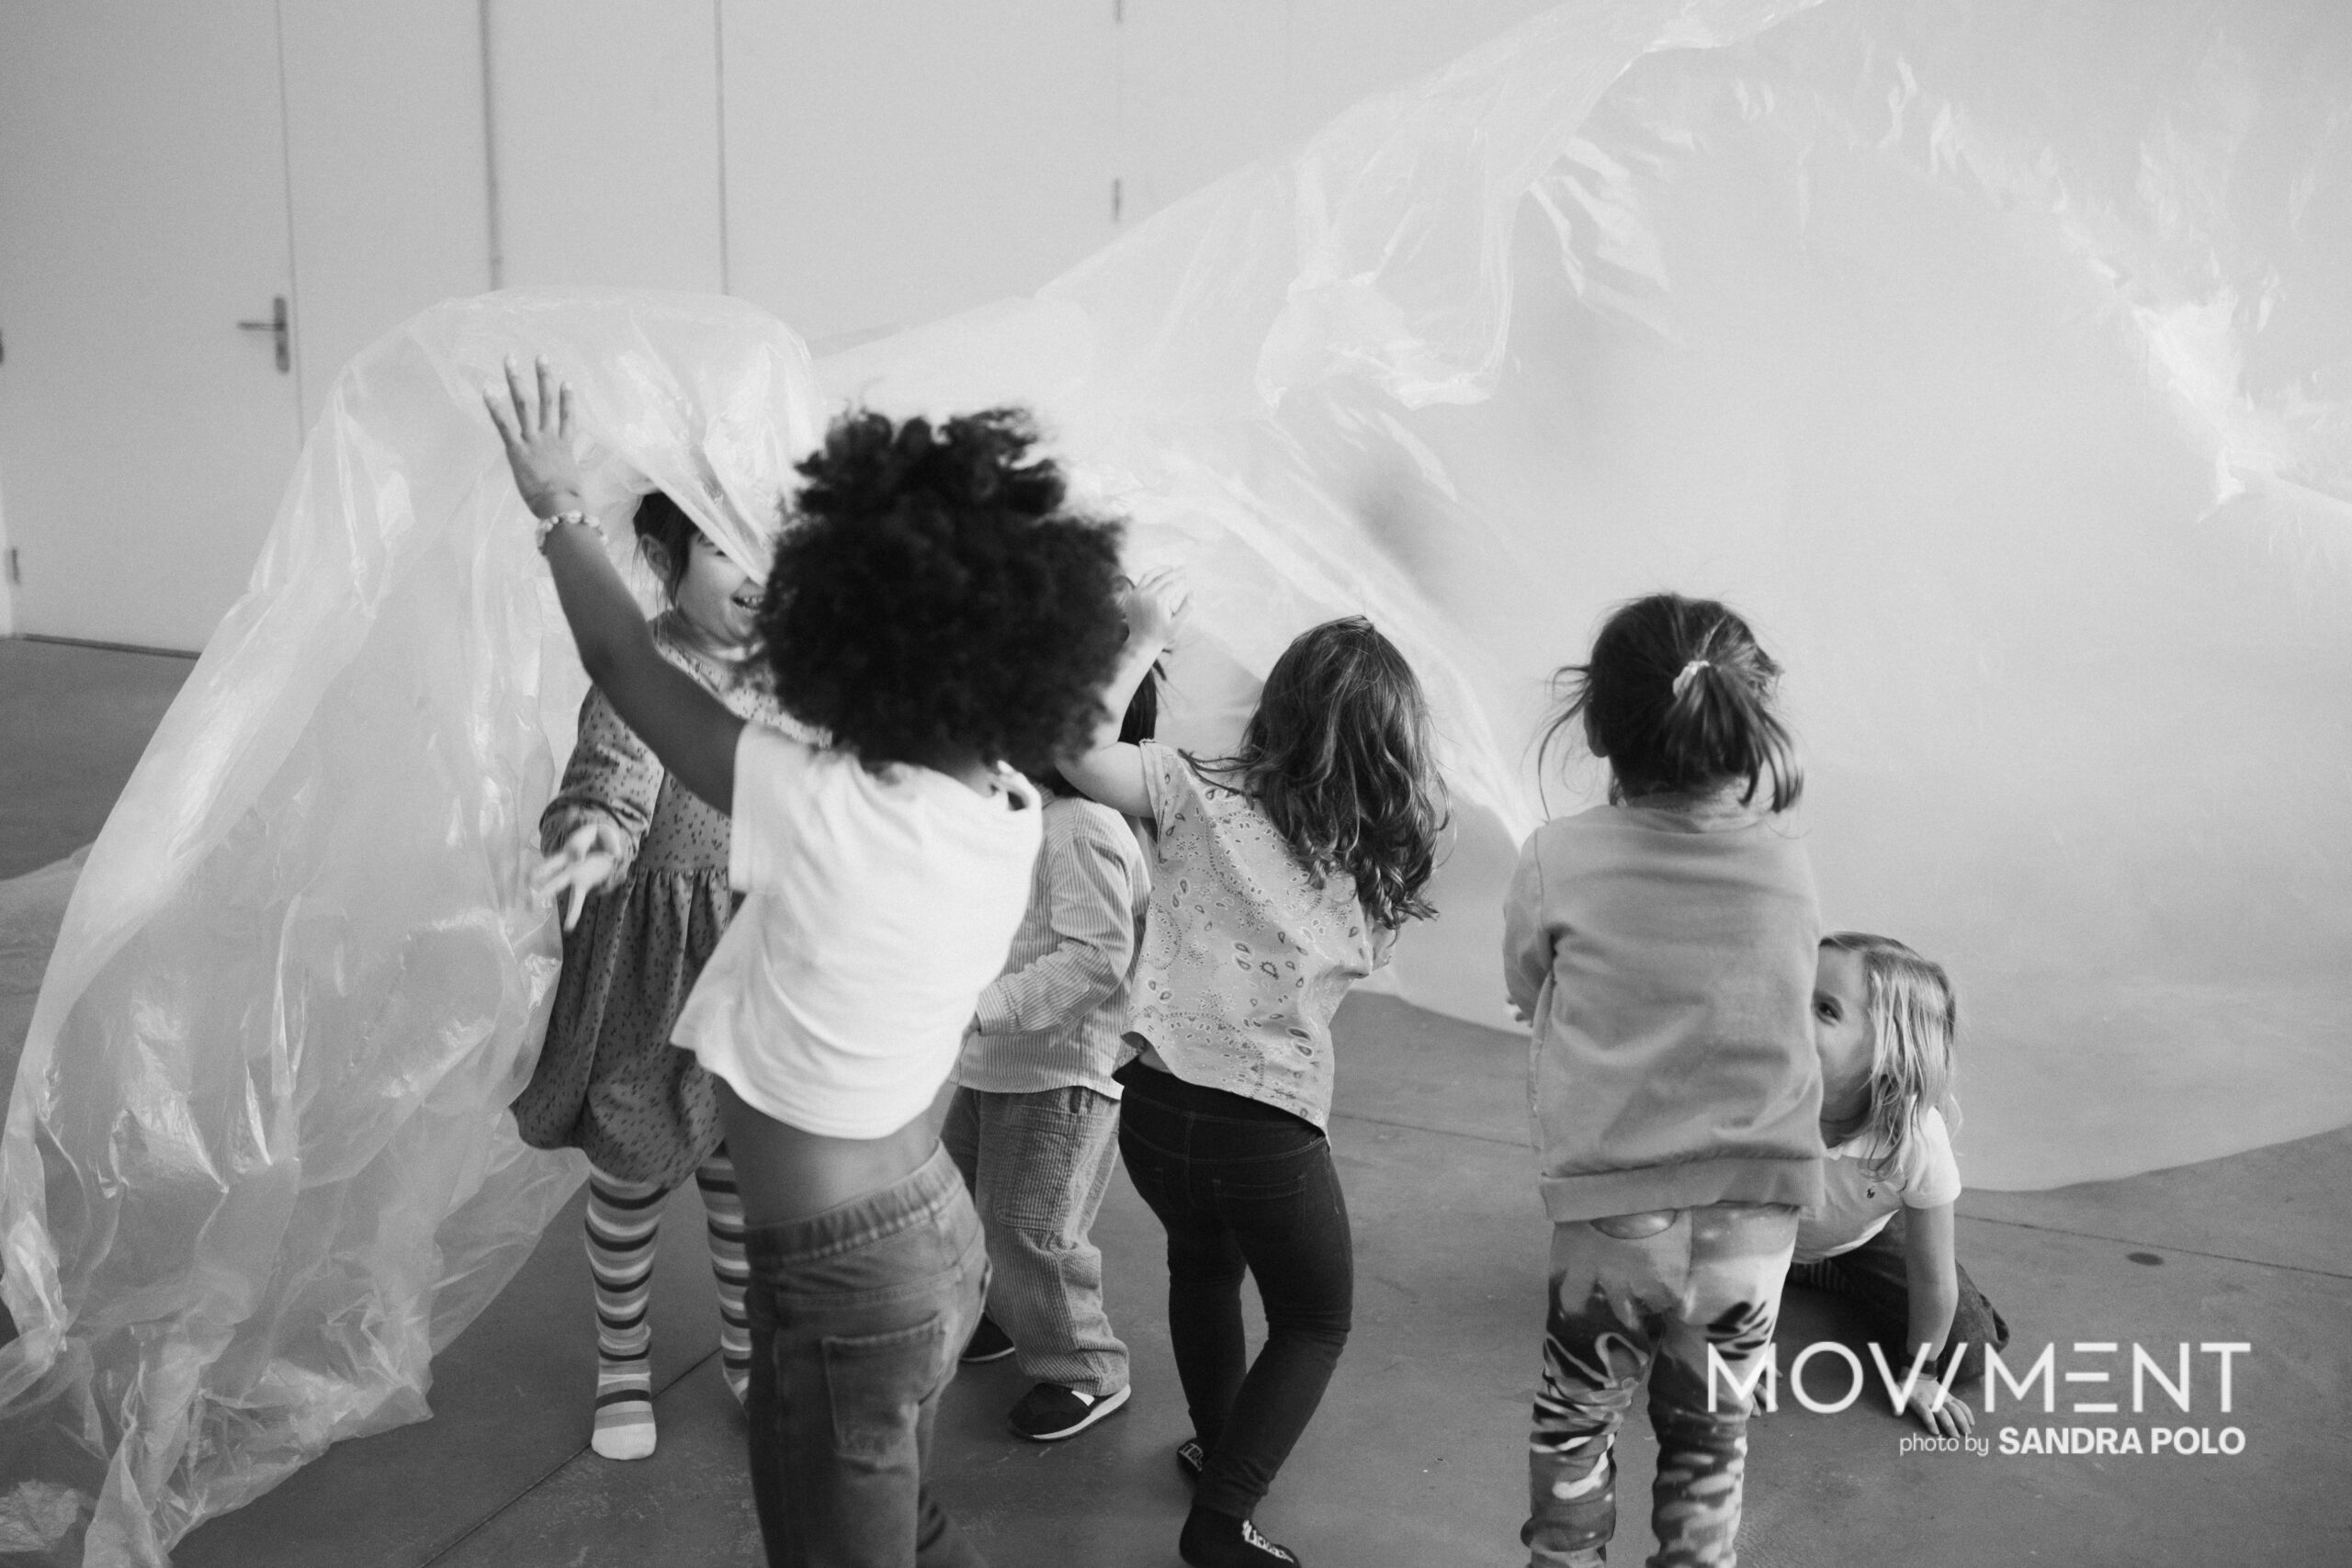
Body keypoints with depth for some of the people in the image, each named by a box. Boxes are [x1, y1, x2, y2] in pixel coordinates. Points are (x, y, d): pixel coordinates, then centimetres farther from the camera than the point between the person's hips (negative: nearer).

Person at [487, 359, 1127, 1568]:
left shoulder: (830, 814, -29)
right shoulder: (1007, 805, -9)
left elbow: (622, 661, -15)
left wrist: (556, 505, 0)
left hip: (845, 1281, -8)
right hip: (931, 1235, 8)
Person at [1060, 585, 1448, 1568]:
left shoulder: (1205, 797, -8)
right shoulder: (1385, 862, -3)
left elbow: (1077, 748, -15)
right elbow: (1333, 976, 8)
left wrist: (1144, 637, -5)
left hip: (1157, 1106, 2)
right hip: (1273, 1130, -2)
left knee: (1202, 1263, 32)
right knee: (1315, 1323, 22)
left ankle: (1219, 1450, 47)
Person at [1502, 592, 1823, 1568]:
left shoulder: (1558, 860, -12)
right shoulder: (1787, 868, -7)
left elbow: (1529, 996, 1)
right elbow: (1786, 1004, 4)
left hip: (1609, 1212, -2)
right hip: (1757, 1209, 2)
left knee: (1576, 1422, 21)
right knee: (1709, 1435, 22)